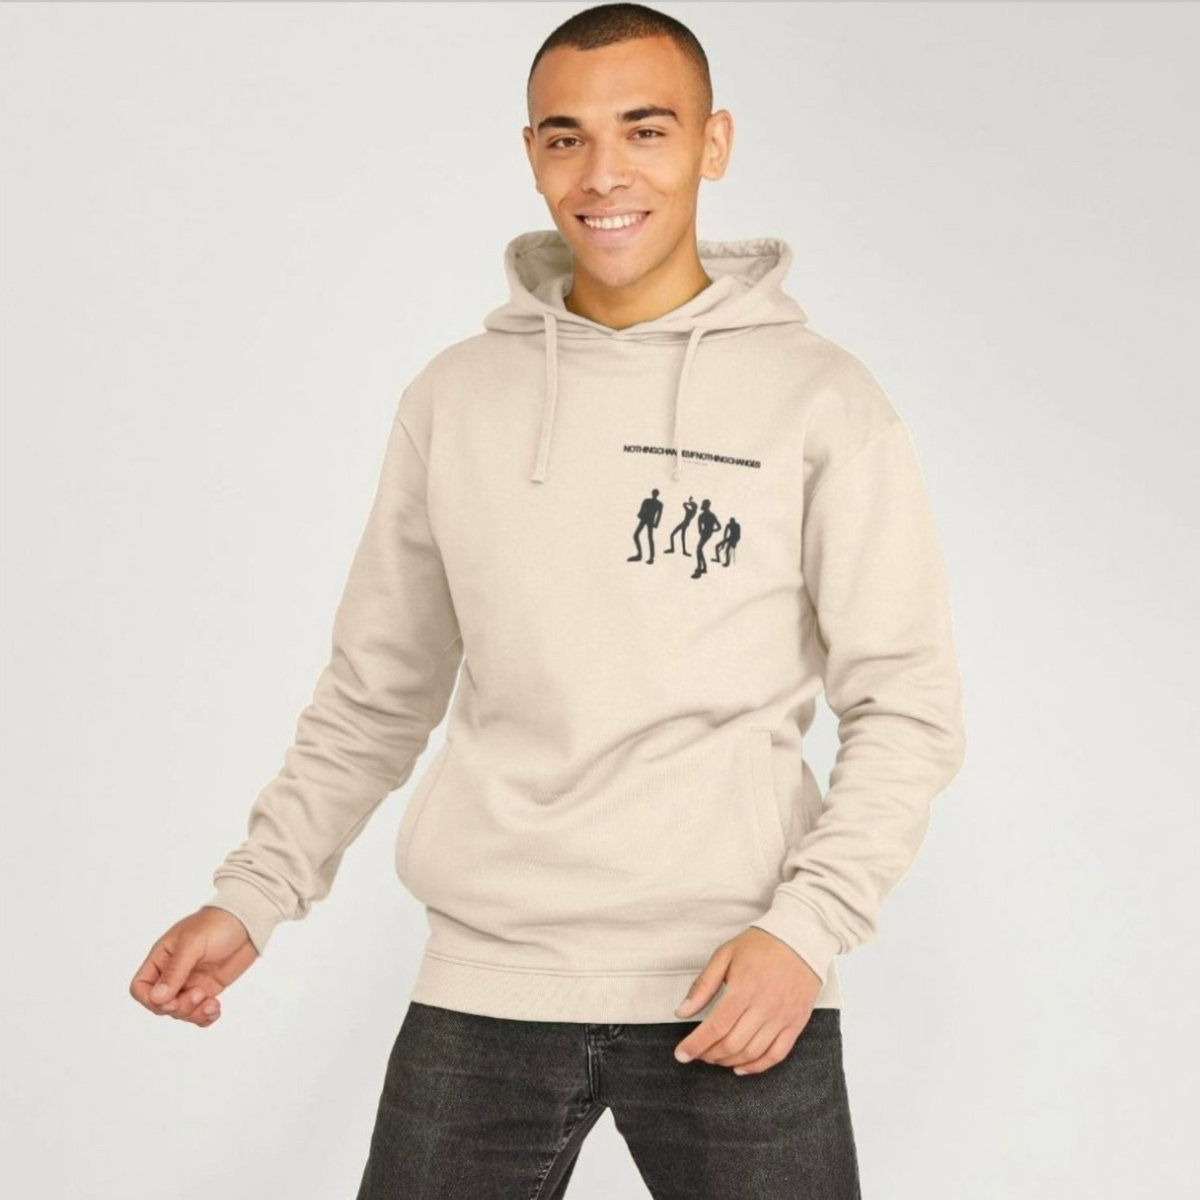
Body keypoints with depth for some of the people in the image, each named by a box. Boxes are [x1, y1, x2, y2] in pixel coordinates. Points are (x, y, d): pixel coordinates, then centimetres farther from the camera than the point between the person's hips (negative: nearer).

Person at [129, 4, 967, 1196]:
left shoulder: (821, 398, 0)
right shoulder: (454, 397, 9)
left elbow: (906, 707, 0)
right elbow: (375, 694, 15)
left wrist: (804, 927, -12)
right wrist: (252, 893, 5)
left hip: (736, 993, -2)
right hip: (485, 982, 2)